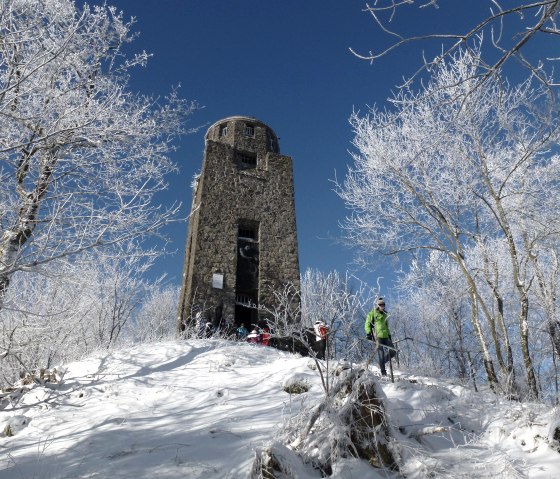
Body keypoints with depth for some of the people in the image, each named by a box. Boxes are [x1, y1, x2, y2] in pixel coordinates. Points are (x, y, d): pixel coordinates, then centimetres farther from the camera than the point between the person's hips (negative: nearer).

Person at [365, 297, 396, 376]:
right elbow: (368, 324, -2)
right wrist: (368, 333, -12)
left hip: (386, 337, 7)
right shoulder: (372, 314, 1)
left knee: (393, 352, 0)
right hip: (378, 336, -7)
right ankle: (383, 371, -2)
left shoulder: (385, 314, 21)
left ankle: (381, 363, 20)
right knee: (381, 353, -8)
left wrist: (389, 334, 27)